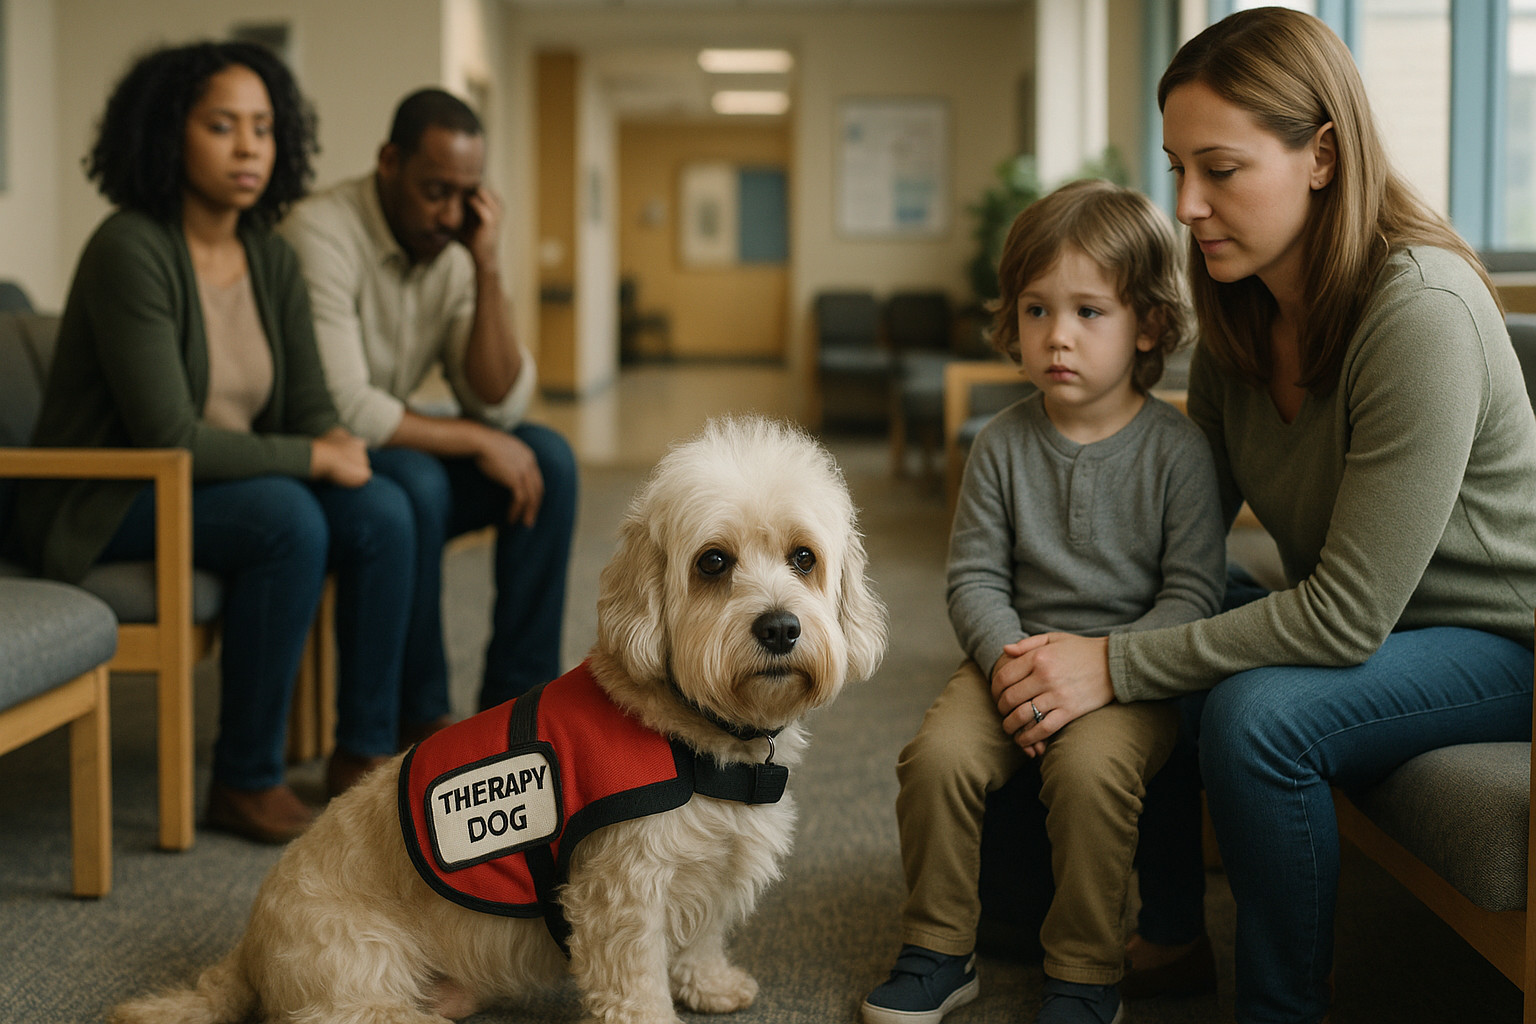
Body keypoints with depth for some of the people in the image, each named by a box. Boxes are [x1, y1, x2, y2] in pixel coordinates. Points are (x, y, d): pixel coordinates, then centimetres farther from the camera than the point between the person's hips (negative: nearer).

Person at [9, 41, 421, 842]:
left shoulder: (271, 259, 4)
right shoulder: (130, 251, -21)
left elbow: (309, 408, 6)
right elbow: (168, 438, -25)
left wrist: (340, 444, -17)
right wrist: (313, 458, -19)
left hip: (214, 485, 7)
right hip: (102, 506, -7)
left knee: (382, 512, -15)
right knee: (286, 521, -31)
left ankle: (364, 749, -3)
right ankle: (245, 781, -18)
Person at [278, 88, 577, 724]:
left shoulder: (455, 250, -1)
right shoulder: (322, 233, -22)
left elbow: (500, 407, -9)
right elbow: (342, 412, -29)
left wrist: (487, 269, -17)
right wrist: (475, 440, -20)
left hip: (393, 451, 7)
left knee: (547, 460, -10)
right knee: (414, 481, -34)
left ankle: (517, 699, -6)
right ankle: (420, 718, -18)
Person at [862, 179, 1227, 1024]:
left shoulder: (1176, 449, -7)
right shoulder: (1003, 444, 2)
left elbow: (1191, 594, -8)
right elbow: (975, 576, 3)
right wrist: (1004, 655, -17)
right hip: (1014, 655, 3)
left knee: (1090, 765, -31)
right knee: (939, 753, -21)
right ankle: (936, 953, -1)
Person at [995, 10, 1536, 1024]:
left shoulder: (1422, 314, -29)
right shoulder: (1241, 310, -4)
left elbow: (1349, 615, -29)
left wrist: (1118, 665, -27)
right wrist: (1089, 640, -13)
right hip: (1348, 619, 8)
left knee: (1254, 715, -30)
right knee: (1119, 677, -1)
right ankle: (1167, 922, 21)